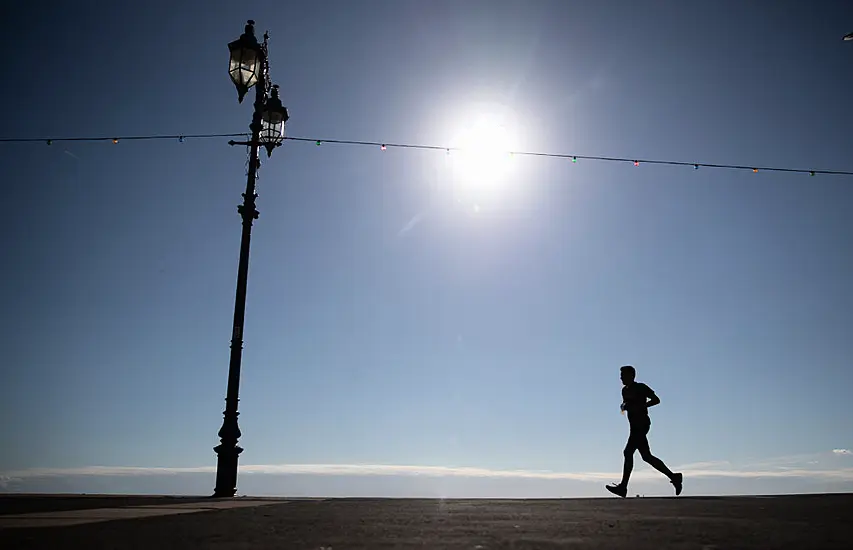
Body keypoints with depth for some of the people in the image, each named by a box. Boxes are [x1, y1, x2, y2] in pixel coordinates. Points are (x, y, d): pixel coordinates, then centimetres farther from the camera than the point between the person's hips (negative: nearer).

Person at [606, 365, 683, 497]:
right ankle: (673, 477, 15)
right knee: (646, 456, 8)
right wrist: (624, 406, 4)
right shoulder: (625, 390, 17)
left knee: (628, 452, -13)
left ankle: (623, 486, -11)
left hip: (641, 424, -9)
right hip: (635, 425, 9)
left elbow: (656, 400, -6)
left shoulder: (641, 387, -6)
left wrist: (640, 407, -15)